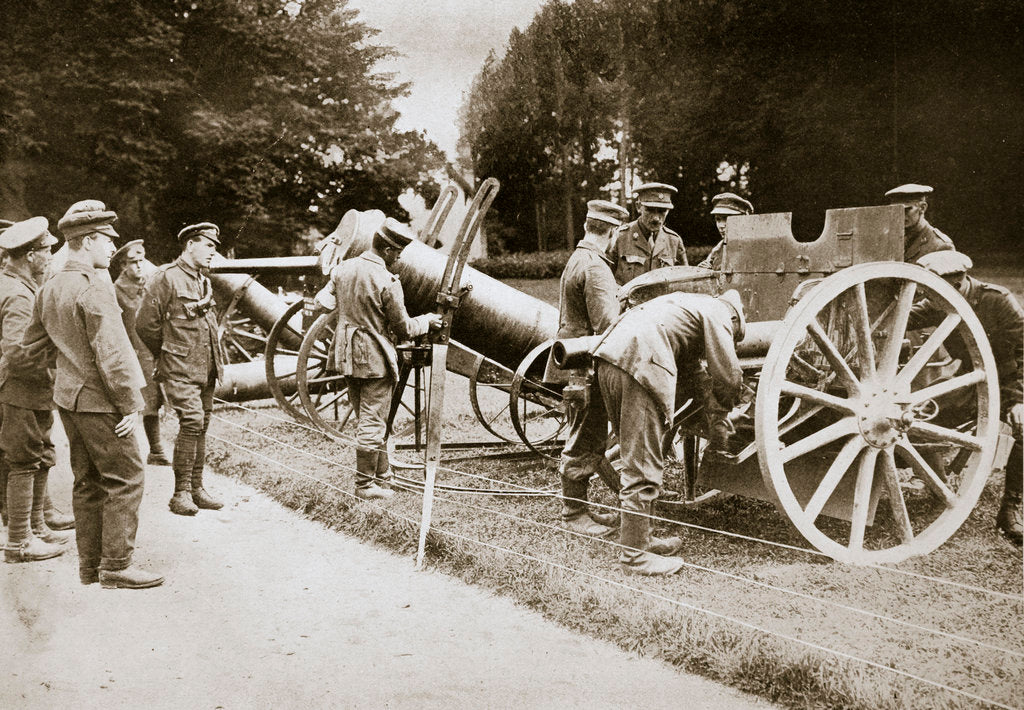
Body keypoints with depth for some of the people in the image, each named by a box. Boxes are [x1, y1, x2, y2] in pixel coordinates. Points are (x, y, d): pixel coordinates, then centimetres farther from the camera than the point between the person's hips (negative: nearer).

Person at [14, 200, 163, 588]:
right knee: (126, 479, -1)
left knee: (88, 480, 16)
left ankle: (90, 563, 24)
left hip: (67, 396, 9)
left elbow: (30, 350, 13)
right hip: (98, 400, -9)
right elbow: (111, 352, -22)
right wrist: (130, 403, -17)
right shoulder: (94, 286, -18)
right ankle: (116, 566, 3)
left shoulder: (50, 287, 10)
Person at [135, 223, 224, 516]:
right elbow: (145, 324, -8)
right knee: (192, 420, -17)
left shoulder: (204, 282, 17)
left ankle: (196, 489, 19)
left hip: (206, 370, 8)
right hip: (180, 370, -8)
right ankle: (181, 492, -8)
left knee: (201, 426, 10)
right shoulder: (166, 278, -9)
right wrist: (167, 355, 3)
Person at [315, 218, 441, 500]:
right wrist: (427, 321, 6)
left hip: (348, 357, 8)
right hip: (376, 360, -7)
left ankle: (382, 477, 27)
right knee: (373, 422, 2)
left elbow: (322, 303, 7)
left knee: (366, 419, 16)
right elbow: (403, 329, -12)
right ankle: (365, 485, 10)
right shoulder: (387, 282, -18)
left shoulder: (342, 269, 2)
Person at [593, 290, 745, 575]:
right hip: (640, 362, -9)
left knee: (636, 457, 19)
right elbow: (728, 376, 4)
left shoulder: (686, 303, 34)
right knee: (643, 466, -3)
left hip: (608, 355, 9)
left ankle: (641, 535, 28)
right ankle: (634, 554, 2)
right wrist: (723, 402, 23)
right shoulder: (718, 312, 9)